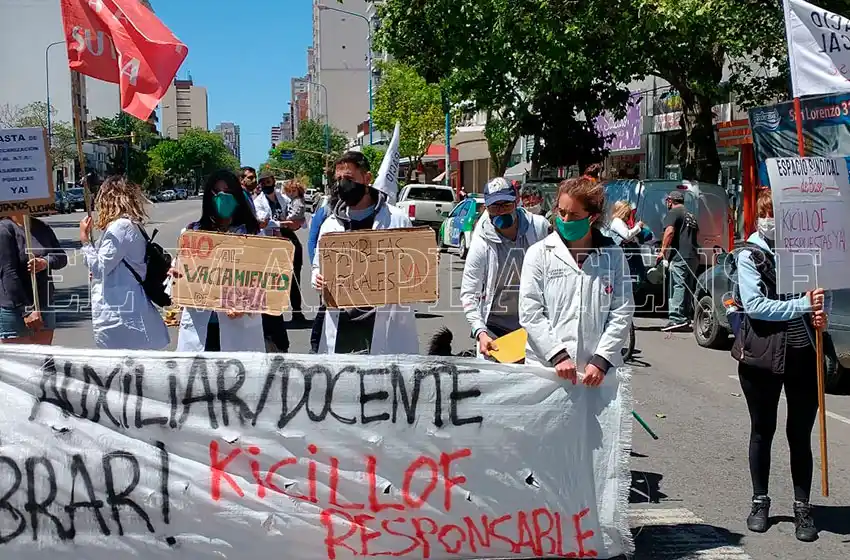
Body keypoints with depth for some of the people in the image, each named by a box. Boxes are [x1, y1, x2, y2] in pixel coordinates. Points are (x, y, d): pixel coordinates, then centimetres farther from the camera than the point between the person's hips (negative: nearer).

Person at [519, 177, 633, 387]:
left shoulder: (613, 256, 8)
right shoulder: (539, 254, 5)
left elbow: (622, 313, 3)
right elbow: (530, 313, -2)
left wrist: (601, 360, -8)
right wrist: (558, 355, -12)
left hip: (599, 372, 1)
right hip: (546, 367, -1)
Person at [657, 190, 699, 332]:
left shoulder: (673, 213, -3)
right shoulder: (691, 216, 25)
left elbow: (669, 231, -16)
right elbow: (696, 232, 30)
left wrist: (662, 251, -14)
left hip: (679, 256, -9)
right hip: (693, 256, 9)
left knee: (677, 286, -15)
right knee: (687, 287, 13)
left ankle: (677, 318, -23)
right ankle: (685, 317, 16)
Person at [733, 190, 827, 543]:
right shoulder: (751, 255, -5)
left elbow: (818, 293, 15)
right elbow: (754, 305, -16)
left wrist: (819, 313, -8)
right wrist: (803, 305, -24)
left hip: (803, 354, 2)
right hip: (761, 355, -2)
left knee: (800, 434, 8)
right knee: (762, 430, 12)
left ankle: (802, 506, 20)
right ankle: (760, 502, 25)